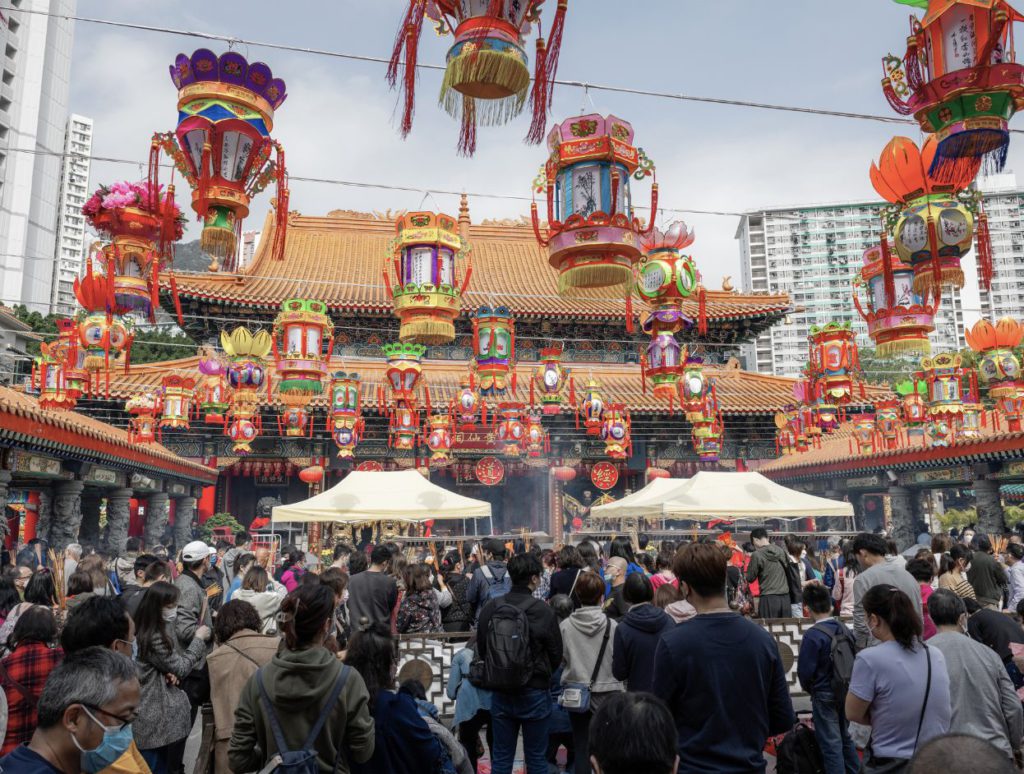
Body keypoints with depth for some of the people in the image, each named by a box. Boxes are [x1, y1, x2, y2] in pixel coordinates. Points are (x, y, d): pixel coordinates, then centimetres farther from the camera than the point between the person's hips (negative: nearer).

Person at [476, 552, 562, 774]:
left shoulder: (489, 609, -9)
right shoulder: (543, 611, -18)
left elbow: (481, 651, 2)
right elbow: (556, 655, -7)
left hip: (501, 693, 3)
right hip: (534, 693, -3)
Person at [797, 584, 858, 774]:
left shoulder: (812, 635, -21)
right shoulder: (846, 630, -4)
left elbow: (805, 671, -17)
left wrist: (810, 689, 3)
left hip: (825, 696, -6)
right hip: (846, 692, 7)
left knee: (831, 744, 5)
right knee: (845, 737, 24)